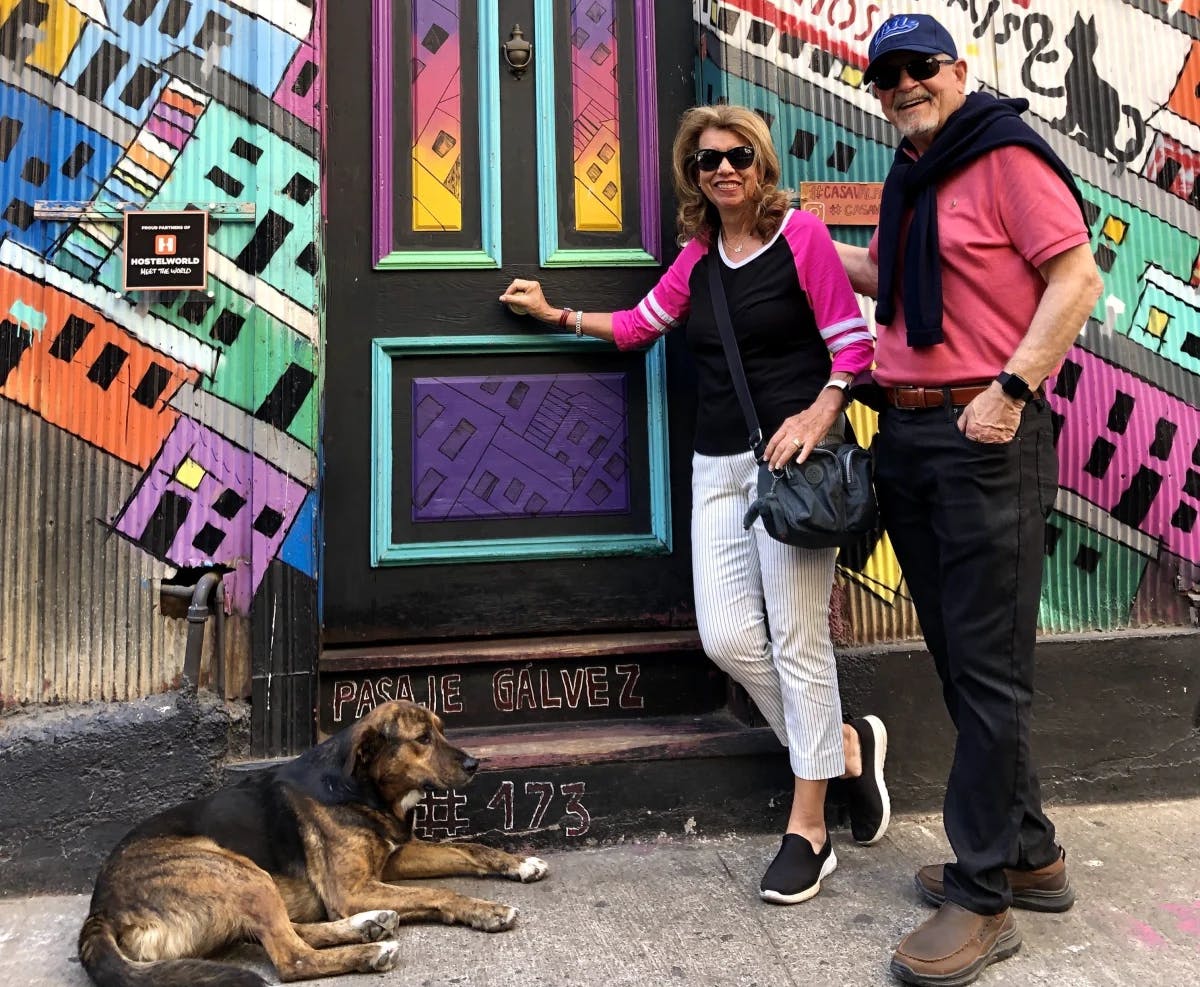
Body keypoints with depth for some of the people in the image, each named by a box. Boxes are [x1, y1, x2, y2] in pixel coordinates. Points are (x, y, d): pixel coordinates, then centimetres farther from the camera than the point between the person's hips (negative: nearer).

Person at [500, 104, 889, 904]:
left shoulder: (801, 235, -1)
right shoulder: (697, 256, 16)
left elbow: (854, 343, -4)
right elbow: (639, 325, 26)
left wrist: (818, 416, -17)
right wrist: (555, 314, 29)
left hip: (791, 458, -5)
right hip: (718, 465, 6)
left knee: (797, 637, -5)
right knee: (728, 638, -3)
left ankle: (809, 831, 9)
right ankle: (846, 744, 21)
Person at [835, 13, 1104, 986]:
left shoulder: (1006, 156, -4)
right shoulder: (910, 181, 19)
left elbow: (1077, 276, -11)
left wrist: (1010, 388, -18)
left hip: (986, 436, -8)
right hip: (909, 435, 9)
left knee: (988, 669, -3)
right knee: (959, 660, 12)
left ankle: (981, 899, 7)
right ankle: (1028, 855, 27)